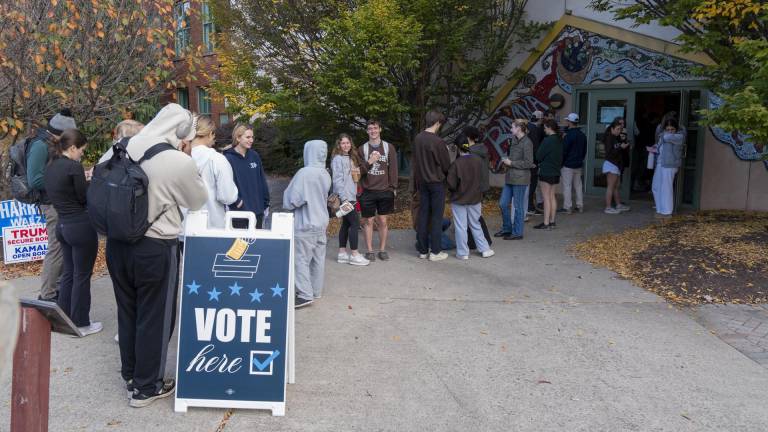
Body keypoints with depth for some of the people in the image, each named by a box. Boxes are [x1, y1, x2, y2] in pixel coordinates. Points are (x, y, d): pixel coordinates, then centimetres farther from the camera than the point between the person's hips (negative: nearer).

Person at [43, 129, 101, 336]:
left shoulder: (50, 167, 8)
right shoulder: (74, 166, -18)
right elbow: (85, 198, -13)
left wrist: (85, 182, 8)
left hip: (63, 225, 8)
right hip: (81, 226, -8)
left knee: (68, 273, 18)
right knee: (82, 276, 2)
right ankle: (80, 323, 11)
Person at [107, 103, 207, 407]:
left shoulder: (127, 147, -2)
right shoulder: (181, 163, -18)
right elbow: (198, 202, -1)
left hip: (118, 243, 6)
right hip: (155, 249, -6)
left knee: (127, 312, 21)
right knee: (154, 318, 10)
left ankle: (130, 374, 38)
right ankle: (146, 387, 22)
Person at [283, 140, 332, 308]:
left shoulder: (304, 173, -18)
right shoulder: (325, 174, 4)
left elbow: (293, 199, -16)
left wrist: (287, 205, 4)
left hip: (305, 224, -7)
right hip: (321, 222, 8)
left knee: (301, 259, -2)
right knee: (318, 258, 13)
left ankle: (305, 295, -3)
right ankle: (316, 291, 22)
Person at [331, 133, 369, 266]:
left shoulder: (350, 158, 17)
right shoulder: (338, 159, -10)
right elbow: (337, 180, -16)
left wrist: (354, 196, 13)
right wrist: (344, 198, -21)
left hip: (351, 196, 9)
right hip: (344, 197, -9)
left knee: (346, 224, 10)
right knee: (355, 223, -9)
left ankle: (342, 253, 15)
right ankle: (354, 255, -4)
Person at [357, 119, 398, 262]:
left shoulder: (389, 147, 5)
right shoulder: (362, 149, 5)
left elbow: (393, 169, 4)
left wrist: (393, 188, -3)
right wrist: (369, 162, -16)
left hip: (385, 191, 0)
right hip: (367, 191, 0)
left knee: (383, 221, 5)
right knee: (368, 221, 4)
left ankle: (382, 249, 16)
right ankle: (370, 250, 13)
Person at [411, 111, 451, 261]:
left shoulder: (417, 139, 2)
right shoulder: (438, 142, -17)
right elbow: (446, 164, -9)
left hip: (422, 182, 6)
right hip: (436, 182, -6)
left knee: (423, 215, 9)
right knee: (436, 217, 0)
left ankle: (423, 250, 15)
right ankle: (435, 251, 4)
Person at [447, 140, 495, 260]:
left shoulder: (456, 164, -20)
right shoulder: (479, 160, -5)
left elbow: (451, 184, -16)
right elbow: (483, 181, 5)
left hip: (459, 200, -4)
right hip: (475, 200, 4)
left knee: (461, 227, 6)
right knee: (475, 225, 18)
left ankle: (463, 253, 11)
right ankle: (484, 249, 21)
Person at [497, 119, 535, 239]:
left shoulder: (527, 143, -13)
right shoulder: (514, 140, 13)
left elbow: (528, 163, -16)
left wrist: (511, 163, -13)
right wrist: (507, 160, 4)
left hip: (520, 179, -9)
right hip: (510, 177, 9)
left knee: (518, 206, 1)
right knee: (503, 203, 11)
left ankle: (517, 233, 12)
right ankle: (507, 228, 25)